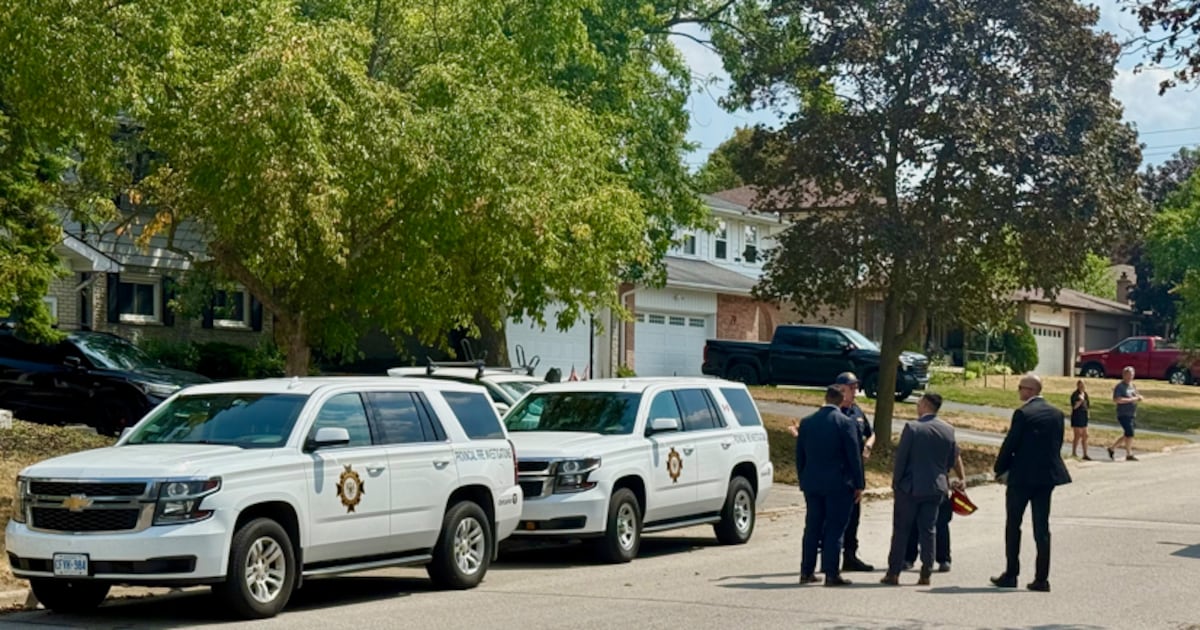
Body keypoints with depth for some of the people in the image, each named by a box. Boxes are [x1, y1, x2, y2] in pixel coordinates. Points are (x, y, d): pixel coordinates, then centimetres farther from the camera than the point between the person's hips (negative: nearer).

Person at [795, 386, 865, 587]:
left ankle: (807, 571, 14)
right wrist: (859, 484, -2)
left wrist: (803, 480, 19)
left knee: (812, 528, 11)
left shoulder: (807, 423, 5)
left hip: (812, 484, 4)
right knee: (835, 529, -1)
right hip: (838, 484, -4)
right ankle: (831, 573, -2)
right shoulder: (845, 423, -9)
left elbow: (799, 456, 10)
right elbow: (854, 457, -8)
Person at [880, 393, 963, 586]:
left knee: (901, 530, 4)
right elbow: (953, 459, 8)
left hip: (910, 488, -4)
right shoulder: (948, 430, 1)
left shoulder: (912, 428, -13)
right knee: (928, 531, 9)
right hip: (936, 488, 4)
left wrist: (896, 483, 0)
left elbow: (901, 458, -11)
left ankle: (894, 573, 4)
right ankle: (926, 573, 7)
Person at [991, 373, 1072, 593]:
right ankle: (1041, 579, 5)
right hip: (1047, 476, 5)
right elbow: (1058, 445, 9)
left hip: (1022, 476, -5)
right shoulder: (1057, 414, 6)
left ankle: (1011, 575, 10)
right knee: (1042, 529, 7)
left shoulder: (1023, 414, -14)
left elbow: (1010, 445, -11)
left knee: (1013, 526, 8)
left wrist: (1000, 470, 3)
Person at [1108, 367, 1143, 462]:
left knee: (1126, 435, 12)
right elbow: (1116, 399, -21)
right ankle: (1129, 455, -6)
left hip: (1131, 415, 8)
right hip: (1123, 414, -8)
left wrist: (1138, 397, -4)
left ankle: (1112, 448, 25)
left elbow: (1138, 397, 21)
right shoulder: (1120, 386, -10)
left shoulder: (1133, 386, 15)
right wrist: (1130, 400, -22)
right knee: (1129, 433, -13)